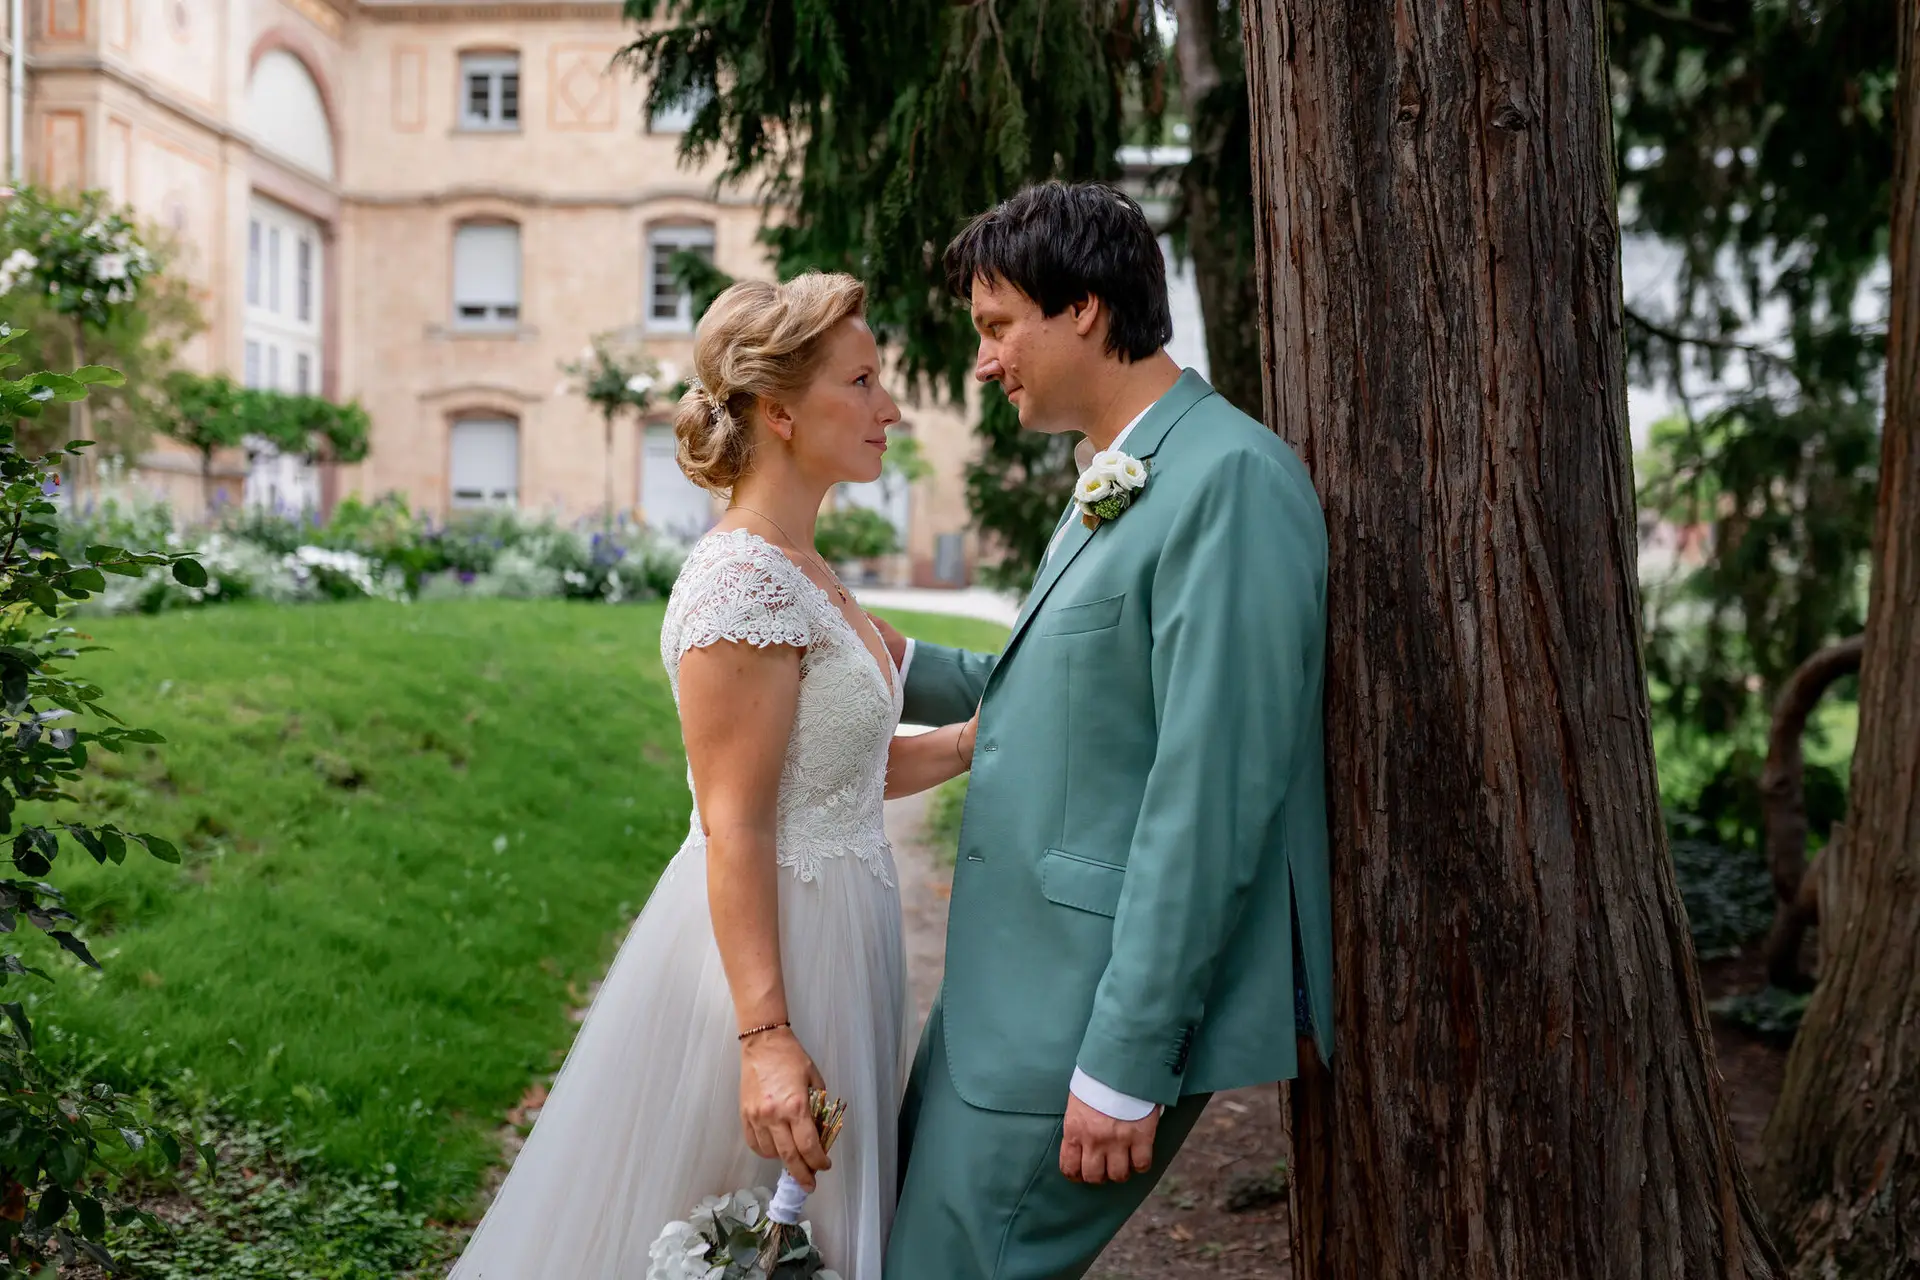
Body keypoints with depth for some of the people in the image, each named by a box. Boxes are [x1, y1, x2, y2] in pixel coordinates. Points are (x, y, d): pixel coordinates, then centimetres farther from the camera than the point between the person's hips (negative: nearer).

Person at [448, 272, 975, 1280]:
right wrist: (765, 1037, -25)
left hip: (829, 936, 10)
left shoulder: (800, 572, 10)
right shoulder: (742, 584, -20)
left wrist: (969, 740, 3)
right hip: (766, 951, -9)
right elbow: (734, 832, -22)